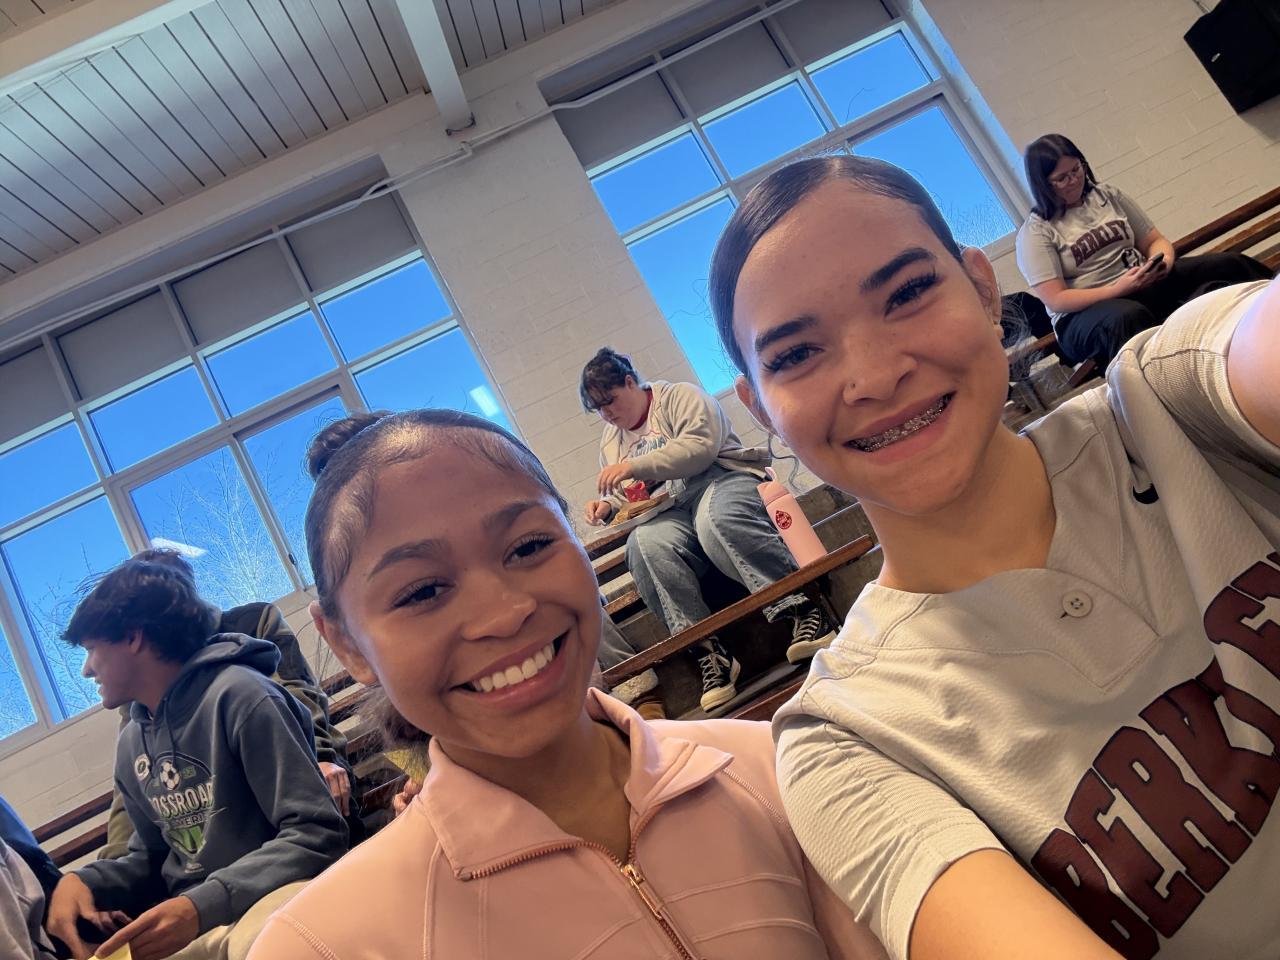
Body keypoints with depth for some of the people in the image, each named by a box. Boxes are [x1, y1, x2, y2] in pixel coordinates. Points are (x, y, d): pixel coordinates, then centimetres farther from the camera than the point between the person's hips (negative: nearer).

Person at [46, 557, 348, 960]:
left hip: (271, 897, -8)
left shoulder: (238, 696, -13)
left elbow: (318, 834, -17)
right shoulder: (131, 745, 14)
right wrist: (84, 880, 2)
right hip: (188, 921, 8)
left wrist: (204, 906, -25)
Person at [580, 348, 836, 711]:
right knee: (643, 544, -33)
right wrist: (607, 506, 7)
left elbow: (701, 445, -11)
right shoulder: (611, 440, 28)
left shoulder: (680, 396, 8)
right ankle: (707, 649, -36)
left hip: (721, 479, -4)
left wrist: (636, 466, -16)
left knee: (716, 518, -42)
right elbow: (621, 495, 32)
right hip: (668, 514, 4)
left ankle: (801, 609, -38)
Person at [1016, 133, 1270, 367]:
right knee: (1128, 318, -41)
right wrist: (1118, 289, -22)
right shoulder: (1035, 232, -3)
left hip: (1146, 285, 6)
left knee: (1231, 265, -13)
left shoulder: (1109, 195, 13)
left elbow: (1155, 241, 16)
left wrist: (1163, 261, -9)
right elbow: (1056, 299, -11)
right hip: (1085, 313, -5)